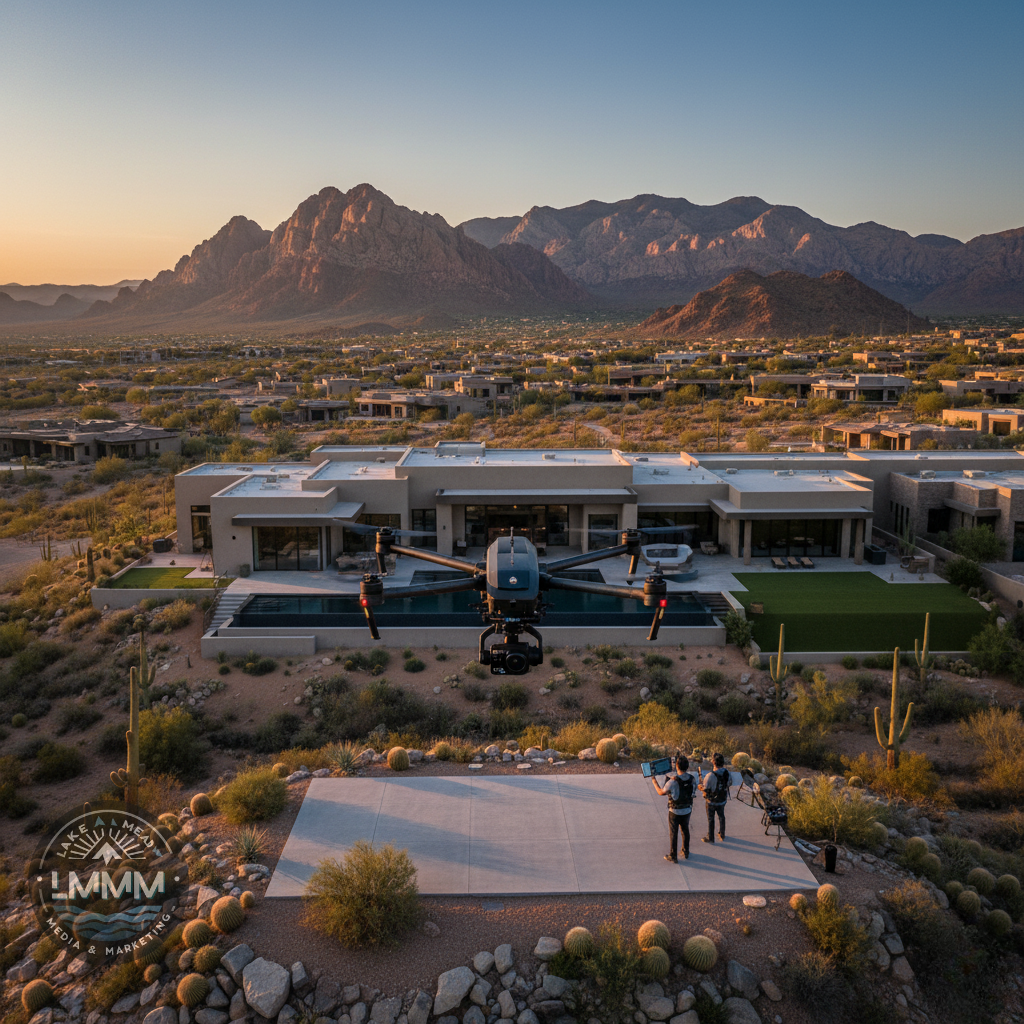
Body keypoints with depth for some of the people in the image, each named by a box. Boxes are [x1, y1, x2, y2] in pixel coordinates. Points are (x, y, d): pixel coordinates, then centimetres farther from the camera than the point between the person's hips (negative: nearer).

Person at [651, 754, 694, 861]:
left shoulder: (673, 781, -26)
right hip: (687, 810, 5)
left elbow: (661, 792, -14)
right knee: (685, 831, 23)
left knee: (673, 833, 11)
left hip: (675, 812, -5)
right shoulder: (692, 779, -11)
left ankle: (673, 856, 21)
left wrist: (654, 781, 2)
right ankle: (686, 853, 37)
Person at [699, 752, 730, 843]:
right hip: (722, 800, 5)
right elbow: (730, 783, 4)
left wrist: (700, 786, -5)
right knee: (721, 816, 25)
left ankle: (710, 838, 28)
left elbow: (704, 789, -27)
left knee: (710, 819, 13)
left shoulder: (711, 775, -33)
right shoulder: (726, 772, -15)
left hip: (711, 801, -5)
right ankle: (722, 834, 42)